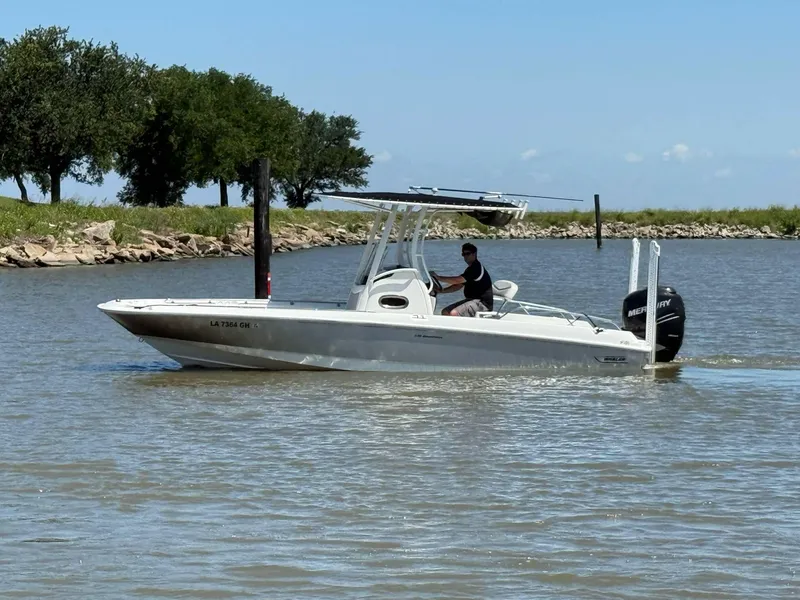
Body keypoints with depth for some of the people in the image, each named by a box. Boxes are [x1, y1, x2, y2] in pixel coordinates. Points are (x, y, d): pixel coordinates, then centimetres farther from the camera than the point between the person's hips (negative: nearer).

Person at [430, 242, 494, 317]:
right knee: (445, 311, 3)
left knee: (454, 313, -29)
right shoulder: (470, 269, 18)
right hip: (473, 300, 11)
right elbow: (458, 286, 19)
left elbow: (457, 280, -24)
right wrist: (440, 291, 7)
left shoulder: (476, 268, -16)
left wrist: (438, 277, -20)